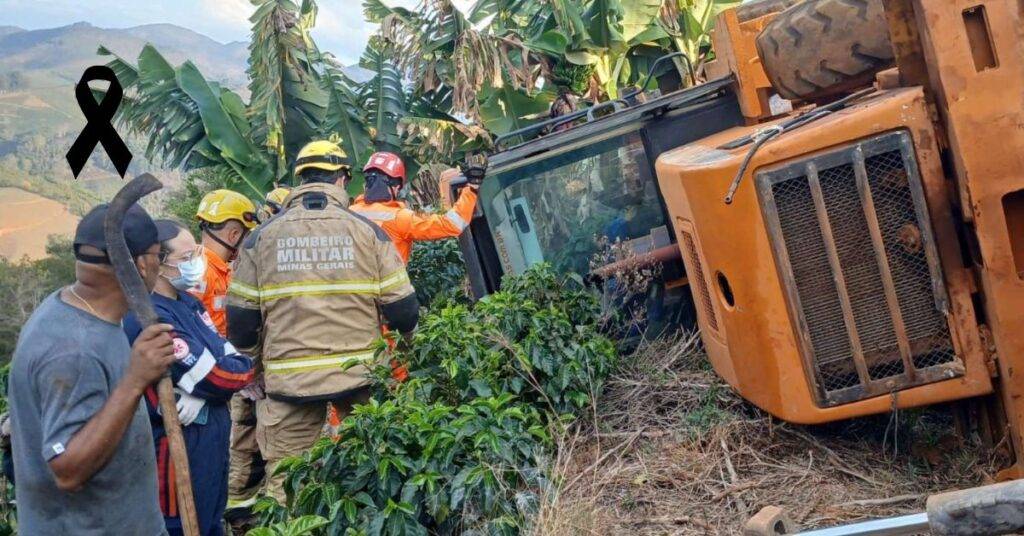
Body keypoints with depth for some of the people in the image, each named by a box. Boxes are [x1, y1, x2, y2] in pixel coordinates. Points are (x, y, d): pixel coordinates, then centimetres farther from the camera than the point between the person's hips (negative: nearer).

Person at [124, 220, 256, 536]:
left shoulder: (188, 303, 6)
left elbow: (241, 365, 0)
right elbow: (226, 377, -25)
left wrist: (202, 392, -18)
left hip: (210, 441, 9)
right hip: (178, 449, -9)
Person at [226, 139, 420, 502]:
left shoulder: (261, 237, 1)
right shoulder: (367, 231, -1)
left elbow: (240, 321, 2)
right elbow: (403, 309, -2)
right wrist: (406, 334, 20)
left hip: (289, 381, 0)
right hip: (361, 376, 0)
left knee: (285, 483, 10)